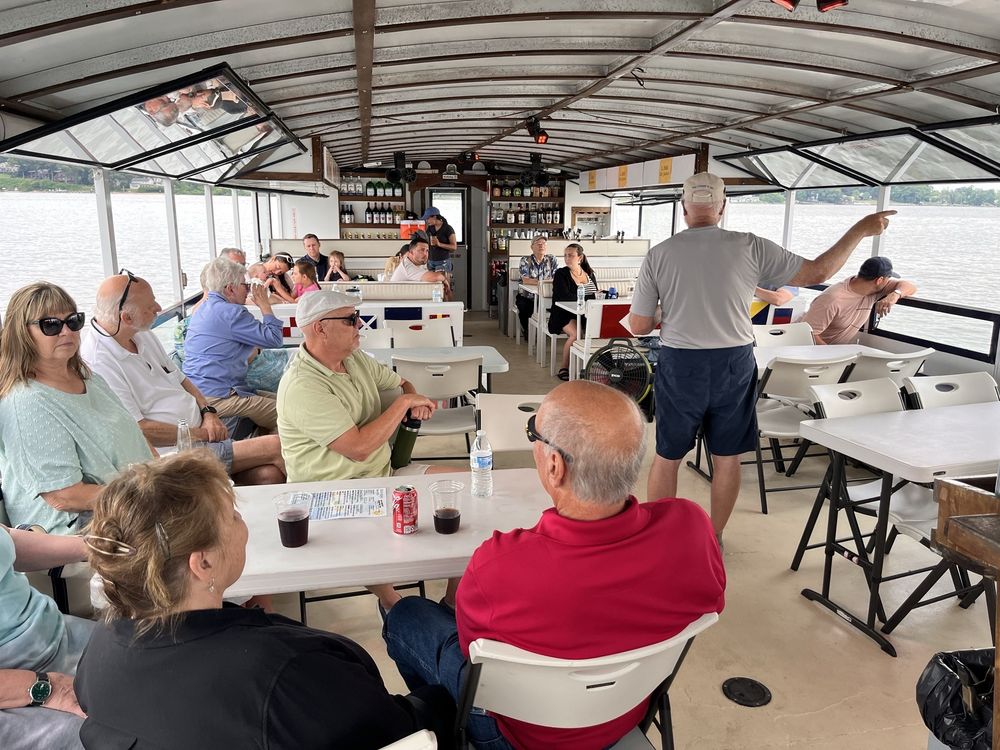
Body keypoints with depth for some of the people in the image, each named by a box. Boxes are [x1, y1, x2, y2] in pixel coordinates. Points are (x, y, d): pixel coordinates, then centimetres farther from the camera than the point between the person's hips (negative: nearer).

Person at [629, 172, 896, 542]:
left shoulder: (658, 255, -6)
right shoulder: (751, 247, -6)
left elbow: (638, 326, -4)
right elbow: (818, 272, 2)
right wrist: (861, 230, 15)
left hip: (679, 365, 0)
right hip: (734, 364, 1)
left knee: (666, 456, 13)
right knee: (727, 457, 16)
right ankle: (714, 538, 29)